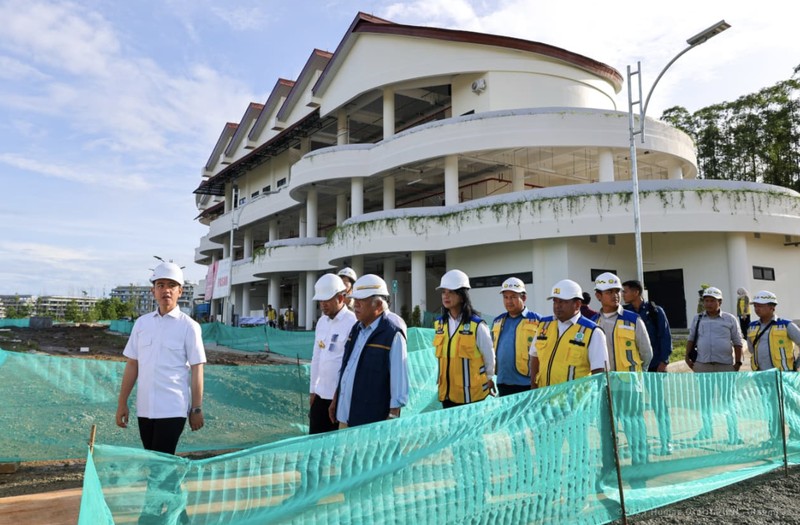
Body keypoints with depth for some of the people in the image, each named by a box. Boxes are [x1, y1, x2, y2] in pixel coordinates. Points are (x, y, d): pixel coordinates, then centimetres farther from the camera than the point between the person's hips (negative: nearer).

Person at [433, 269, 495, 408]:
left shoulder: (477, 326, -12)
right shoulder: (439, 324, 4)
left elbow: (489, 357, -1)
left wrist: (488, 379, 10)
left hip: (472, 395, -5)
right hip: (447, 394, 5)